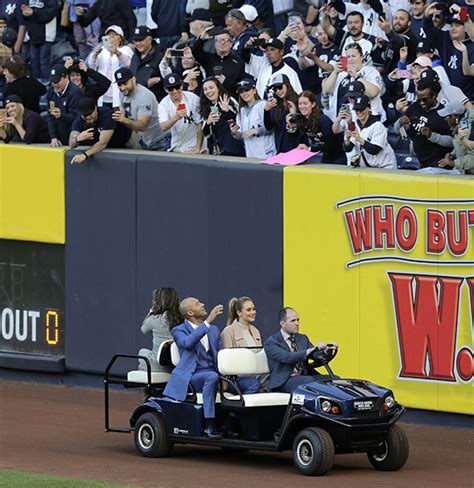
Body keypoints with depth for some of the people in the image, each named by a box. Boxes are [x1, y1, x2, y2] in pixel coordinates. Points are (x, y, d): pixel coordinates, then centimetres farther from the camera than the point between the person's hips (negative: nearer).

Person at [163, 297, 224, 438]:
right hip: (191, 376, -6)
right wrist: (208, 322, -25)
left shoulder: (214, 330, 22)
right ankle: (209, 425, -37)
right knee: (212, 377, -37)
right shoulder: (179, 331, 4)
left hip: (212, 373, 6)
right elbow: (187, 342, -20)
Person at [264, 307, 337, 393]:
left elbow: (317, 355, 10)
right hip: (284, 382, -6)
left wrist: (326, 350, -14)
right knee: (309, 380, -35)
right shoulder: (271, 342, -2)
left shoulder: (302, 338, 20)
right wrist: (313, 349, -30)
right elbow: (288, 357, -19)